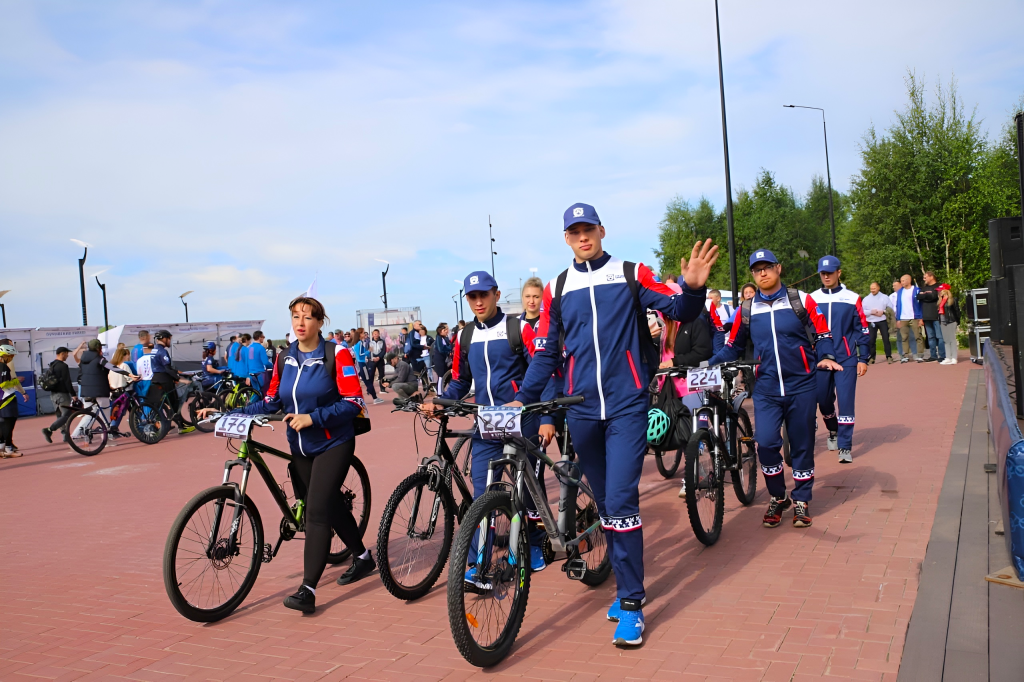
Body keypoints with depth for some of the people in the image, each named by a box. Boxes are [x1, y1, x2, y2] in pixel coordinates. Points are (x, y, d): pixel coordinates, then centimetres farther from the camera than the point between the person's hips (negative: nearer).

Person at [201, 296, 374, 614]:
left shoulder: (336, 354, -13)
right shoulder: (285, 358, 4)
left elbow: (353, 403, -16)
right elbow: (272, 401, 6)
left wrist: (312, 418, -23)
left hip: (332, 445, -6)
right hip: (300, 447, 6)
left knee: (317, 510, -13)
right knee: (331, 504, 17)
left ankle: (307, 590, -12)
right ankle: (362, 557, 38)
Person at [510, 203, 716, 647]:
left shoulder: (631, 275, 4)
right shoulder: (557, 289, 10)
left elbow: (678, 311, -2)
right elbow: (545, 353, 13)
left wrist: (693, 288, -23)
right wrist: (522, 400, 5)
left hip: (627, 406, -3)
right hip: (582, 411, 3)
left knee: (620, 502, -11)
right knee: (605, 503, 10)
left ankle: (630, 604, 0)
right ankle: (627, 584, 25)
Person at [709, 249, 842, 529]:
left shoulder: (800, 300, 0)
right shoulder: (747, 310, 5)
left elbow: (822, 332, 3)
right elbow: (733, 347, 12)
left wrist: (826, 357, -16)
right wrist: (708, 365, -1)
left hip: (801, 385, -1)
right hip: (766, 389, 1)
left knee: (802, 445, 8)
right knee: (766, 443, -11)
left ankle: (801, 500, 25)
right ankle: (777, 497, 12)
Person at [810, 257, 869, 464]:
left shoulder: (852, 299, 0)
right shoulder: (812, 299, 3)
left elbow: (862, 330, 2)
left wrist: (863, 359, -1)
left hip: (846, 359, -2)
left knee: (845, 402, -6)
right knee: (824, 401, 10)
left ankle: (845, 447, 2)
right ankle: (833, 431, 38)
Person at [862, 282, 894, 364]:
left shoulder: (884, 297, 6)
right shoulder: (866, 299, 8)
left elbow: (891, 308, 2)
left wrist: (883, 312, -13)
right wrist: (871, 312, -13)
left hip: (883, 321, -1)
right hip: (871, 322, 1)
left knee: (886, 339, -5)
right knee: (871, 340, 1)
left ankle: (889, 356, -1)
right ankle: (871, 357, 8)